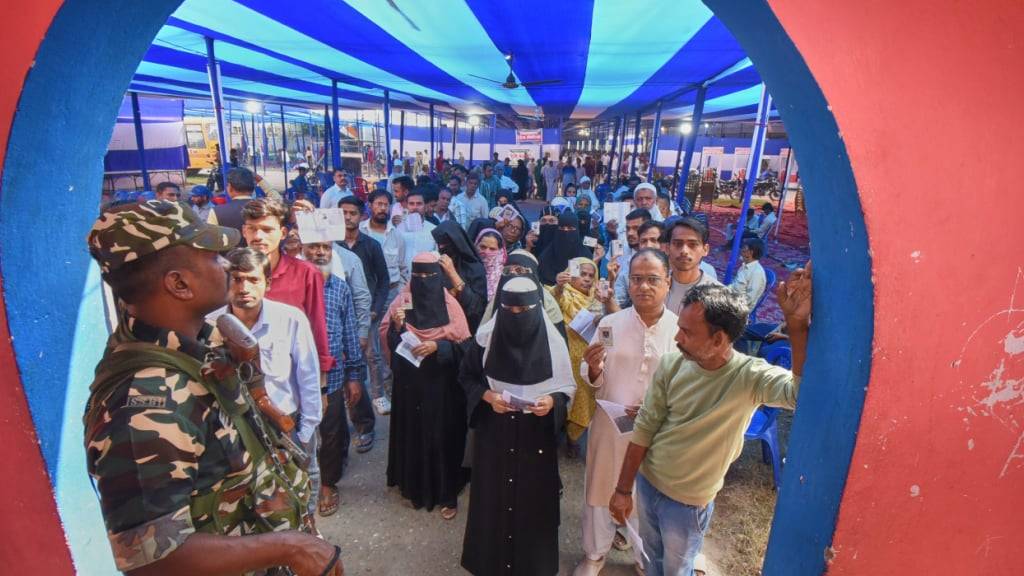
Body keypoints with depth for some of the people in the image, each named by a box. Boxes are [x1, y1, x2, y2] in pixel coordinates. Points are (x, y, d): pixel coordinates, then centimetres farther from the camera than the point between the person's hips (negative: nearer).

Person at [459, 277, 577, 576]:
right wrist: (488, 396, -16)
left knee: (533, 499, 12)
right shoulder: (486, 337, -11)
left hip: (536, 435, 0)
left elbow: (567, 385, -1)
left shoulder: (552, 340, -12)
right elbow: (467, 376, 1)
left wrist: (552, 400, -21)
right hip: (494, 432, 1)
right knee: (493, 496, 13)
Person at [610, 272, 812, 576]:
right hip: (646, 481, 3)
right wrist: (623, 488, -3)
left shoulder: (750, 376, -24)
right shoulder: (671, 363, -16)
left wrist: (797, 325, -54)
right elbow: (644, 428, -8)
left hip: (688, 501, -3)